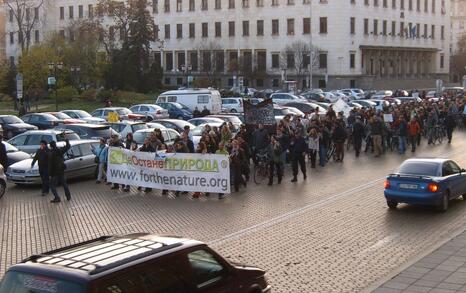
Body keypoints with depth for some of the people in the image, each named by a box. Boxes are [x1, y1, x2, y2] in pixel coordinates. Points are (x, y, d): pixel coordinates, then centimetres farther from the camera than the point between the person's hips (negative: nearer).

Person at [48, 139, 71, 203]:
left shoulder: (50, 154, -16)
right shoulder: (60, 150, -2)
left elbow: (50, 165, -16)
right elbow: (68, 147, 15)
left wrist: (50, 174, -12)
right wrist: (67, 141, 33)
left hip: (55, 172, -5)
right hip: (61, 171, 6)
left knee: (52, 186, 3)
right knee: (64, 184, 20)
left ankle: (57, 198, -7)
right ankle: (68, 196, 26)